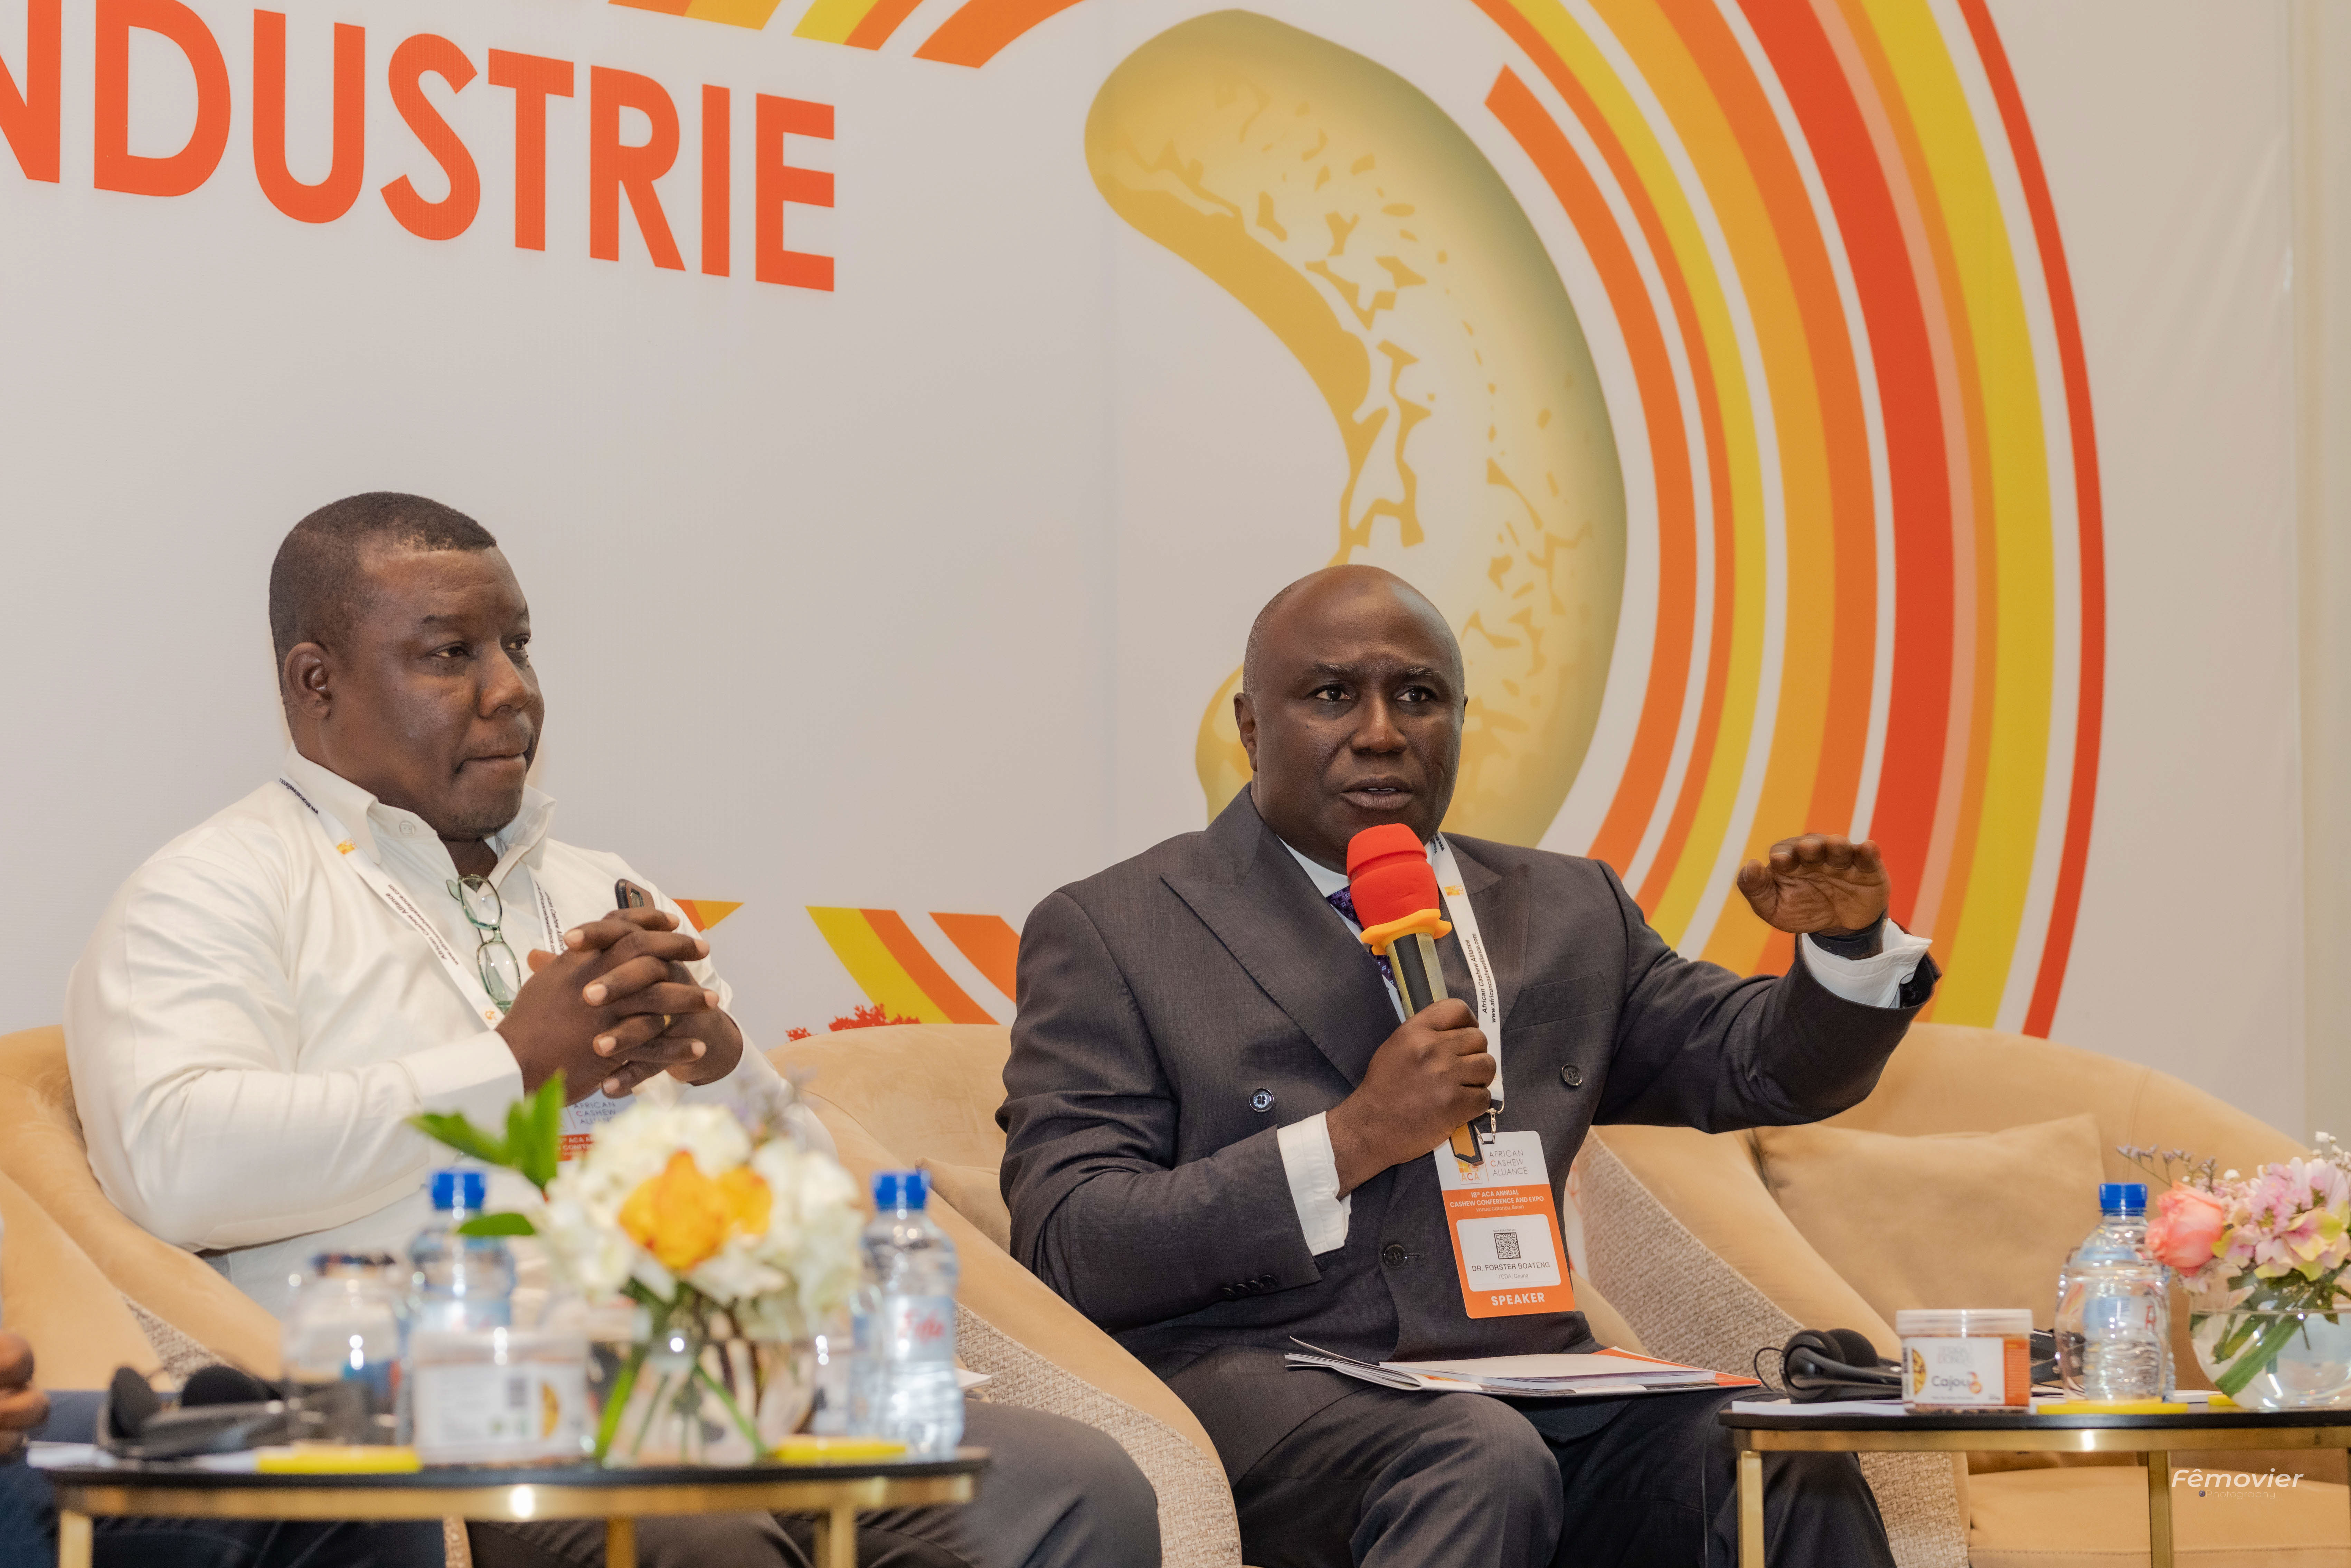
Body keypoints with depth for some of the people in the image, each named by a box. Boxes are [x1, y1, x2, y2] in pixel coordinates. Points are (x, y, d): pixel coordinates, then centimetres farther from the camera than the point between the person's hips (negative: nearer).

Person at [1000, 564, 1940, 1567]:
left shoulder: (1566, 913, 22)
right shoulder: (1107, 933, 6)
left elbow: (1769, 1068, 26)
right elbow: (1064, 1250, -5)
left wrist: (1846, 941, 3)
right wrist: (1350, 1142, -13)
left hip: (1528, 1385, 4)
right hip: (1253, 1393, -4)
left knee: (1793, 1470, -26)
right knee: (1484, 1463, -37)